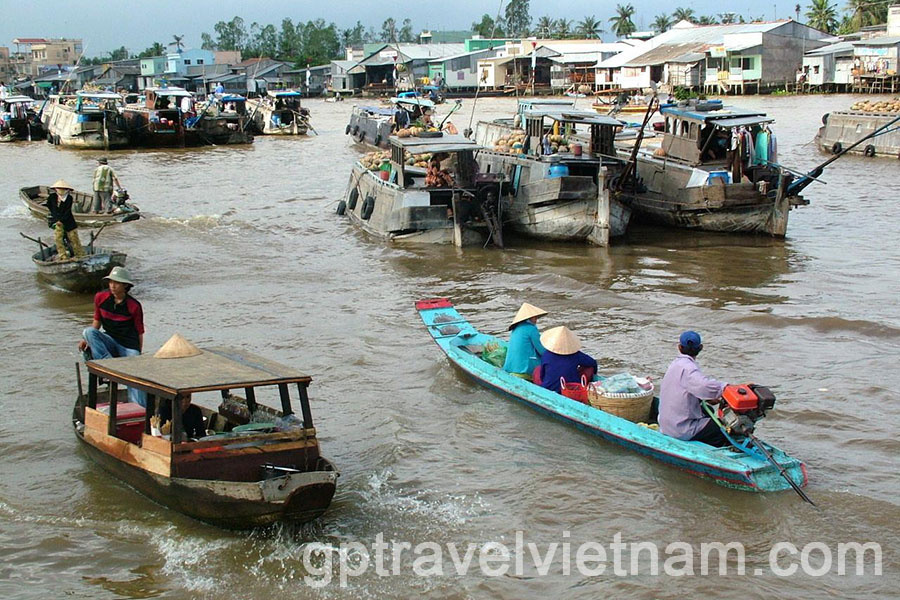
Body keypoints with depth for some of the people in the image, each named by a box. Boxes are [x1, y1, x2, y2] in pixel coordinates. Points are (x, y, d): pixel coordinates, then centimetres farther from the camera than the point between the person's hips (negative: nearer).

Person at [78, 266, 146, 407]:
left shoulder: (134, 306, -6)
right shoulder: (100, 298, 3)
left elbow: (140, 332, 1)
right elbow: (97, 321, 15)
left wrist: (138, 355, -3)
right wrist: (87, 340, 0)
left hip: (129, 345, -3)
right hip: (110, 341, 3)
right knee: (88, 331, -25)